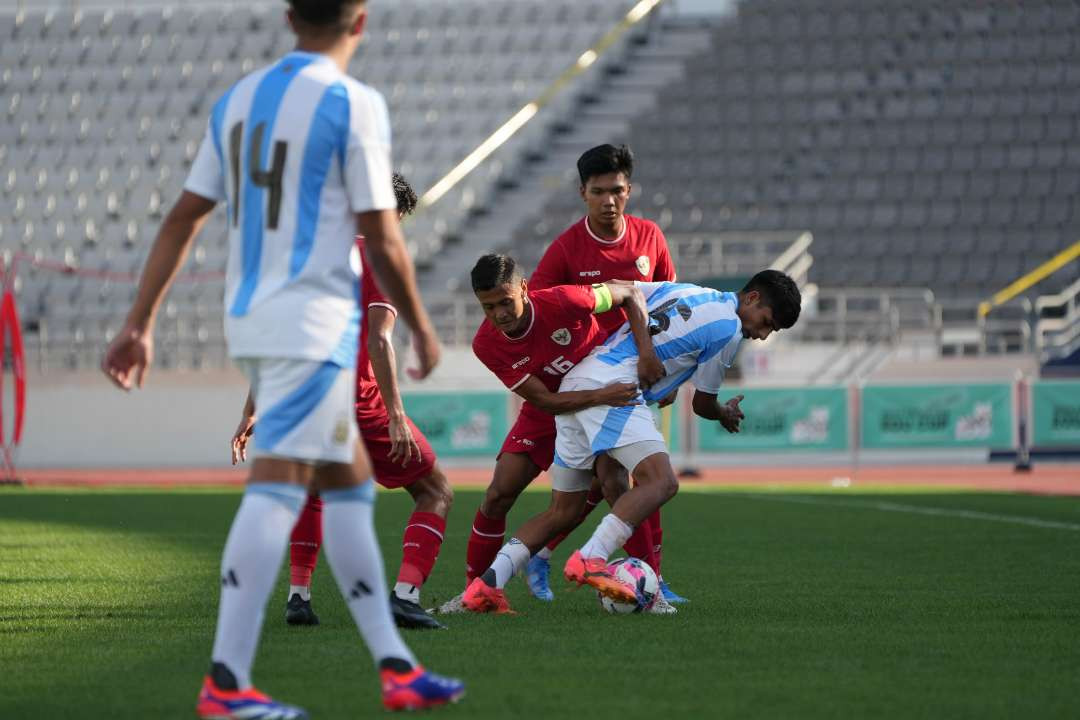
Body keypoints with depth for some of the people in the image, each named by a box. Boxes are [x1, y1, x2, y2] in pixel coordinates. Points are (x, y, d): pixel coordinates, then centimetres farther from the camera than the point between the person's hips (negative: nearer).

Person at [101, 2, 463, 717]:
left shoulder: (238, 99, 13)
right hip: (316, 322, -8)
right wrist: (422, 328, 4)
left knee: (349, 484, 15)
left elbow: (183, 219, 12)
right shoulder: (353, 104, -9)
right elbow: (381, 239, -10)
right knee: (276, 487, -12)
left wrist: (140, 324, 13)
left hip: (250, 321, 8)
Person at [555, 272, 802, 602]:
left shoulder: (679, 289, 22)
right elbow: (702, 404, 11)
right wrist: (727, 415, 33)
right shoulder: (728, 330, 0)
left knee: (566, 505, 15)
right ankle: (590, 560, -36)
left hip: (573, 381, 9)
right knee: (661, 482, -21)